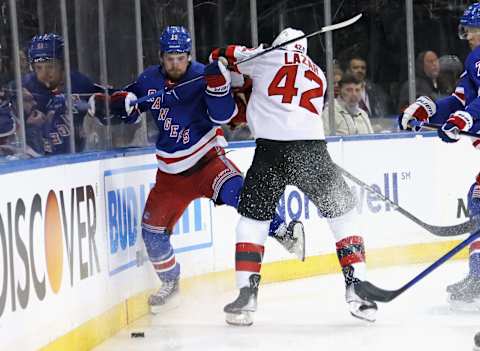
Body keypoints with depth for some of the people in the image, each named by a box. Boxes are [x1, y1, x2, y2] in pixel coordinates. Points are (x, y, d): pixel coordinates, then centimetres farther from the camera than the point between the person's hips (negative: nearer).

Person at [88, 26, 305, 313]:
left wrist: (217, 81, -34)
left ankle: (284, 232, -27)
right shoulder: (150, 80, 1)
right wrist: (120, 102, -8)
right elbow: (129, 110, 15)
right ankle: (171, 282, 28)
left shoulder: (202, 76, -12)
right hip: (171, 172, 5)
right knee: (153, 231, 4)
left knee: (233, 190, -35)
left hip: (207, 158, -5)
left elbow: (223, 115, -20)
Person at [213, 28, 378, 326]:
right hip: (312, 149, 2)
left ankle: (247, 293, 4)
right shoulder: (318, 75, 25)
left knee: (253, 216, 13)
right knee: (343, 212, 17)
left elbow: (224, 56, 19)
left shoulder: (268, 56, 13)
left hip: (271, 149, -2)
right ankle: (356, 285, 6)